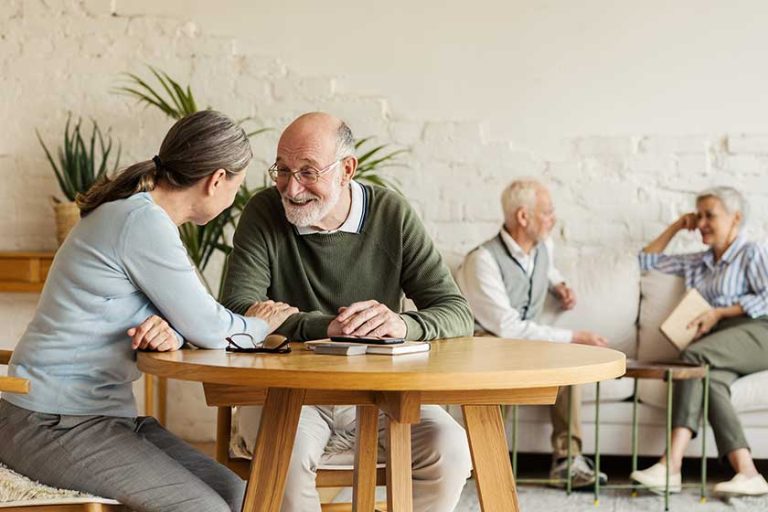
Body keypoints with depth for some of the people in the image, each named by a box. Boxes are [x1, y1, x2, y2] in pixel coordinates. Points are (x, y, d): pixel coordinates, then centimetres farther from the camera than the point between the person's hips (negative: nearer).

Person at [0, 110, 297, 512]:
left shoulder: (140, 211, 11)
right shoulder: (143, 222, -20)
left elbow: (185, 316, 14)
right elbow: (207, 329, -15)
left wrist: (170, 332, -10)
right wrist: (258, 326, 6)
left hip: (102, 412, 10)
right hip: (53, 423, -10)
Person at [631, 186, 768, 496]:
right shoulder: (697, 263, 30)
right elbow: (648, 260, 37)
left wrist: (718, 313, -8)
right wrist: (676, 227, 30)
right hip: (720, 349, 4)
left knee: (694, 355, -33)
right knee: (710, 378, -34)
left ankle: (672, 466, -46)